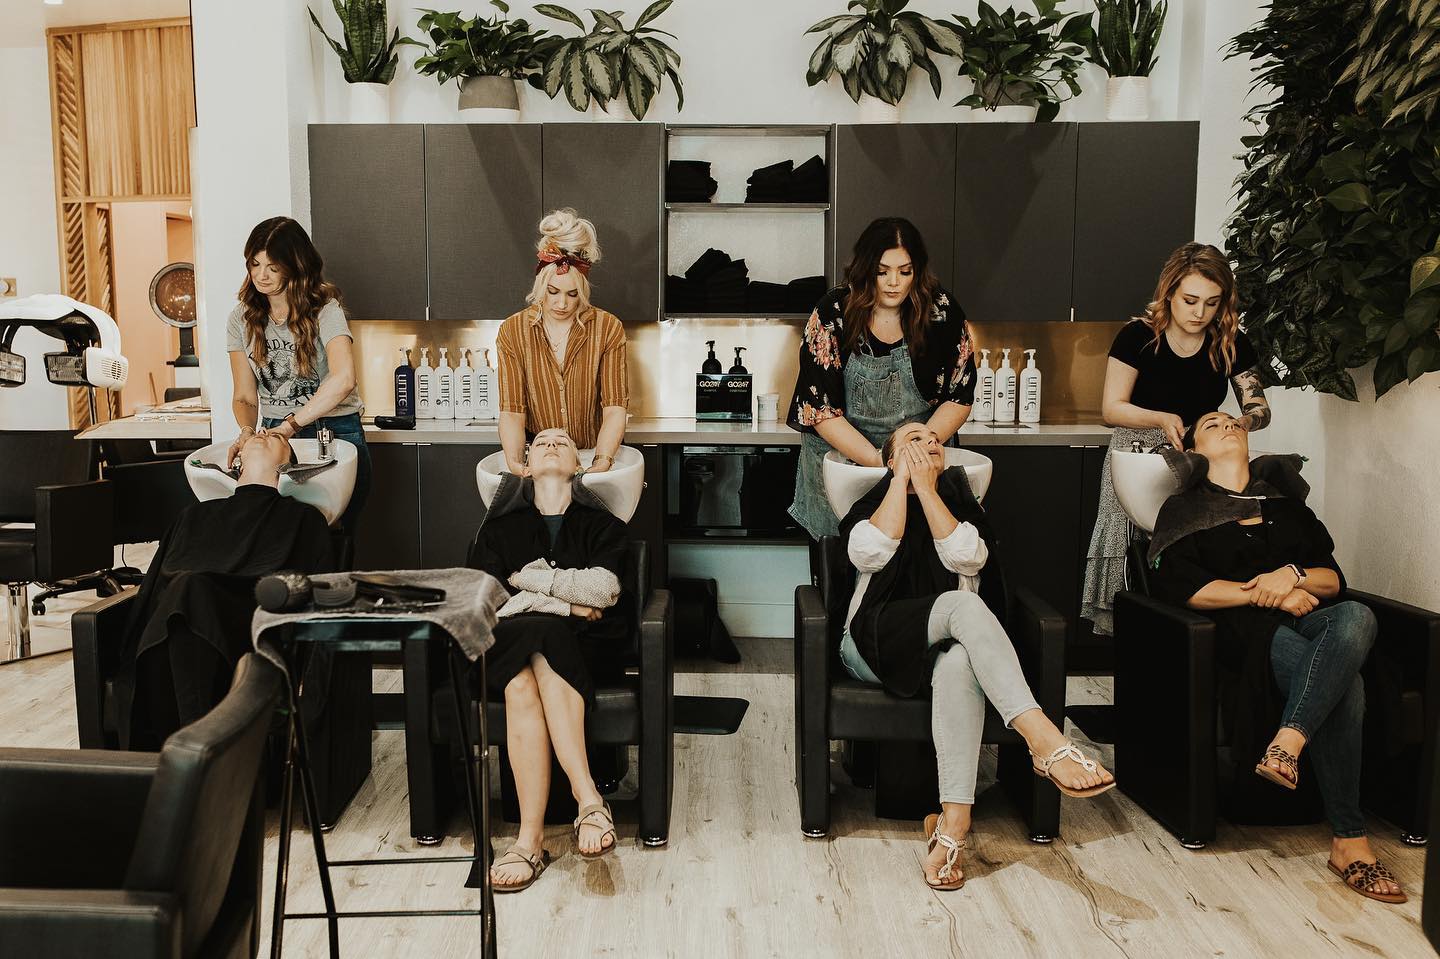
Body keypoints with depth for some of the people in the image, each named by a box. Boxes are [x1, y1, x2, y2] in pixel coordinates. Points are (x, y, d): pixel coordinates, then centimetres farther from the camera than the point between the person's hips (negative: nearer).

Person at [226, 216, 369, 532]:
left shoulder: (323, 309, -10)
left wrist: (287, 426, -29)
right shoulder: (241, 319, 5)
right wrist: (248, 430, -17)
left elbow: (343, 379, -28)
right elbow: (245, 397, 5)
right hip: (276, 433, 4)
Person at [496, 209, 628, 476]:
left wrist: (602, 461, -26)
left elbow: (614, 407, -10)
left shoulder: (608, 328, -4)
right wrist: (514, 462, -26)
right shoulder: (512, 331, -2)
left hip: (595, 453, 0)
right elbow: (511, 411, -8)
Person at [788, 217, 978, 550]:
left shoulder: (941, 310, -10)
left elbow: (960, 396, -4)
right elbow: (820, 408, -17)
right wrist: (879, 460, -26)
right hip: (841, 449, -1)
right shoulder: (833, 313, -15)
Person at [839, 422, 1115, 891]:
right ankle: (1044, 738, -47)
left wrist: (926, 487, -2)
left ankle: (953, 820, -45)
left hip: (941, 646, 2)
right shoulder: (872, 504, 18)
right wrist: (902, 480, -2)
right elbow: (869, 553, -8)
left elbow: (967, 557, -4)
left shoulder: (962, 504, 21)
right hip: (876, 642, -1)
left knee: (960, 664, -38)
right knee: (962, 605, -34)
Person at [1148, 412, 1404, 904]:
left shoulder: (1287, 505, 28)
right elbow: (1179, 586, -4)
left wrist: (1292, 576, -8)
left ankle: (1286, 744, -44)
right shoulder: (1186, 509, 15)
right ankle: (1349, 839, -31)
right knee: (1345, 683, -33)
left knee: (1356, 616, -34)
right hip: (1247, 632, -4)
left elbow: (1334, 581, 16)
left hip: (1311, 623, 4)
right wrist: (1267, 596, -11)